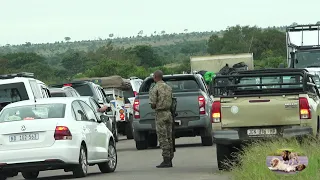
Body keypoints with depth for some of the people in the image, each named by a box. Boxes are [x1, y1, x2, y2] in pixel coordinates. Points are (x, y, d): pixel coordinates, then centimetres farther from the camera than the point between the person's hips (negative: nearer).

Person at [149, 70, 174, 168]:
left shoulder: (155, 89, -10)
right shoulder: (168, 87, 11)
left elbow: (153, 104, -13)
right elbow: (172, 101, 12)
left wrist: (155, 107, 7)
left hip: (160, 114, -7)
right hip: (168, 113, 7)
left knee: (163, 138, -6)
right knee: (169, 138, 9)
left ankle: (166, 160, -10)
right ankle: (170, 160, 11)